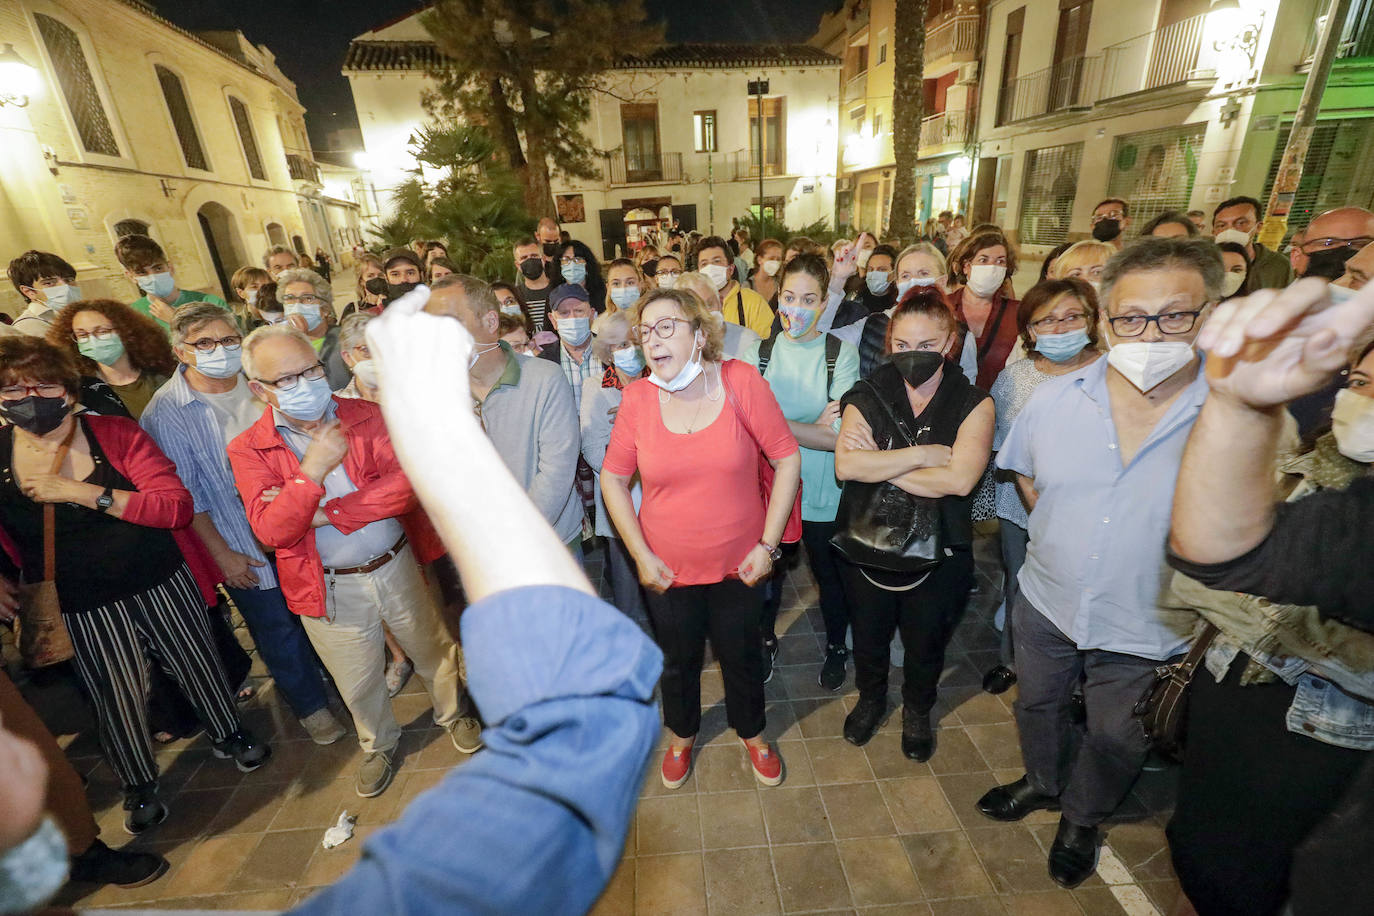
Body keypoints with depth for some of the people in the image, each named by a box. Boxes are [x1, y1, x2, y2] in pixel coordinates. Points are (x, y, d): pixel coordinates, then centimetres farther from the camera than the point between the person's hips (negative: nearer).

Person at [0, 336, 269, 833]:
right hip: (84, 608, 2)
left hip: (163, 584, -1)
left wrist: (84, 493, -26)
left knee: (197, 664, 17)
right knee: (116, 697, 16)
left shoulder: (115, 433, -13)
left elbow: (178, 506, -21)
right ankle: (139, 785, 43)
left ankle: (228, 734, 45)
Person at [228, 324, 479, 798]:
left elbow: (406, 482, -20)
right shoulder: (248, 450, -8)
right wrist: (312, 470, -29)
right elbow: (271, 532, -18)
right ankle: (379, 745, 49)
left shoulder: (365, 415, -8)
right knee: (358, 682, 20)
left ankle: (453, 714, 48)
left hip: (398, 567, 0)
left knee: (434, 652, 19)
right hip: (331, 590, 0)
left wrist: (325, 513, -21)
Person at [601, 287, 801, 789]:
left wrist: (769, 544, -10)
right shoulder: (637, 398, -11)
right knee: (678, 659, 23)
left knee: (741, 656, 21)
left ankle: (752, 733, 53)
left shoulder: (741, 381, -14)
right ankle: (681, 734, 55)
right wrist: (641, 555, -6)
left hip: (739, 565, 0)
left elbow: (788, 458, -8)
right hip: (668, 569, 1)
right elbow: (613, 479, -1)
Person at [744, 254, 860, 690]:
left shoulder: (842, 354, -8)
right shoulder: (758, 353, -2)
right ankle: (766, 640, 47)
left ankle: (836, 647, 46)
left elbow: (839, 436, -17)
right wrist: (814, 429, -20)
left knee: (830, 576, 18)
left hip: (823, 493, -1)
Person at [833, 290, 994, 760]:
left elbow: (959, 479, -25)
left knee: (925, 641, 21)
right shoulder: (867, 398, -8)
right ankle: (870, 698, 53)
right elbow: (846, 465, -24)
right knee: (868, 634, 22)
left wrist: (880, 465, -22)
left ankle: (917, 711, 52)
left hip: (938, 550, 0)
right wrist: (925, 454, -25)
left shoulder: (973, 404, -10)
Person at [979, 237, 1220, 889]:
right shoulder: (1053, 399, -11)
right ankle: (1041, 784, 57)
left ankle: (1081, 820, 53)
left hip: (1147, 628, -2)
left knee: (1116, 738, 22)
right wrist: (1062, 535, 3)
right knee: (1036, 705, 26)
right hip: (1047, 602, 2)